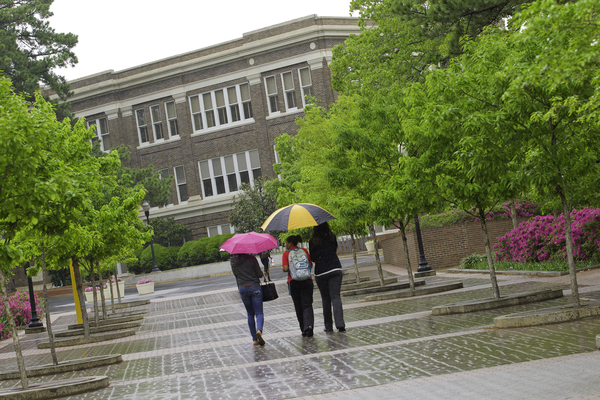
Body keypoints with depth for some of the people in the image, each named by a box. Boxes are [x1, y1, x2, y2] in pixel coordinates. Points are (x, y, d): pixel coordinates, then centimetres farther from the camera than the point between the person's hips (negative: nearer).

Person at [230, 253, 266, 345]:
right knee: (259, 313, 0)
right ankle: (259, 330, -29)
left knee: (250, 314, 16)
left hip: (242, 289, 3)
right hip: (254, 287, -3)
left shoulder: (233, 261, -1)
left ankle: (255, 339, 15)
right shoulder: (251, 258, -11)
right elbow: (260, 274, -7)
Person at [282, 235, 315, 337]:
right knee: (307, 305, -1)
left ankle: (304, 329, 13)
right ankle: (309, 325, -23)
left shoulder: (286, 254, -2)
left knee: (298, 306, 10)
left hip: (294, 282, -1)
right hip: (307, 281, 1)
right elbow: (310, 264, 5)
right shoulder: (304, 251, 6)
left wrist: (290, 269, 9)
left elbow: (285, 269, -12)